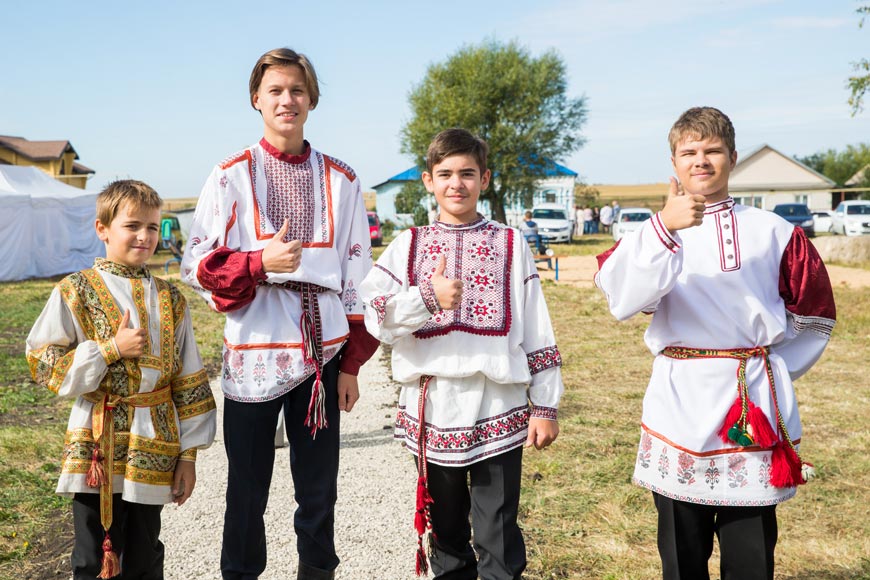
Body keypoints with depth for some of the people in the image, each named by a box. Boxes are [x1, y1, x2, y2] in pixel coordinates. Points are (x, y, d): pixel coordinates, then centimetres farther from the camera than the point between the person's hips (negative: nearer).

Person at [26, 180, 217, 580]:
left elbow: (189, 382, 7)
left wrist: (188, 454, 5)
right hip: (97, 447, -2)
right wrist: (112, 349, -15)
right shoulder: (76, 292, -2)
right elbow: (42, 365, -5)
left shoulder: (169, 299, 6)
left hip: (154, 449, 3)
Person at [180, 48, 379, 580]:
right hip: (254, 351, -1)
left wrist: (352, 361, 5)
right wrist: (259, 263, -19)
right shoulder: (233, 175, 1)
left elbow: (357, 276, 8)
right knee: (247, 490, 8)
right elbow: (198, 266, 0)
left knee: (319, 488, 10)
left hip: (322, 351, 2)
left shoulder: (340, 179, 6)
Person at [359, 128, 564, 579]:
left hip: (498, 411, -1)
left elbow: (537, 331, 4)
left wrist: (545, 405, 1)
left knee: (499, 541, 4)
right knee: (444, 530, 16)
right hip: (432, 410, 2)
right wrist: (426, 298, -22)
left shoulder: (511, 245, 4)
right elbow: (374, 317, -6)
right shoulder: (409, 245, 6)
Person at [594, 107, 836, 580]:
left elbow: (815, 313, 16)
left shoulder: (772, 231, 7)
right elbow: (622, 299, -18)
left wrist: (771, 367, 8)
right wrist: (663, 228, -29)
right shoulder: (656, 231, 3)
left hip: (755, 408, 1)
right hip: (680, 406, 0)